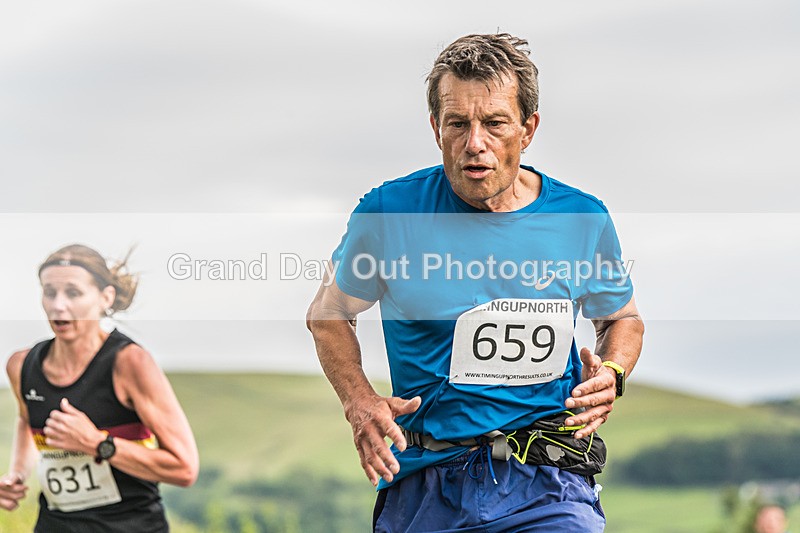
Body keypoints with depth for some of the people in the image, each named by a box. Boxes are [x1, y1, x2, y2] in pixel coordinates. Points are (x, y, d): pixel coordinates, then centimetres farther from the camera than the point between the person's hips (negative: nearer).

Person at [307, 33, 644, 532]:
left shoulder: (582, 219, 0)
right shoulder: (389, 212, -4)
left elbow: (622, 318, 19)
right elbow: (329, 313, 11)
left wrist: (610, 375, -3)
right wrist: (361, 404, -6)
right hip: (423, 483, 1)